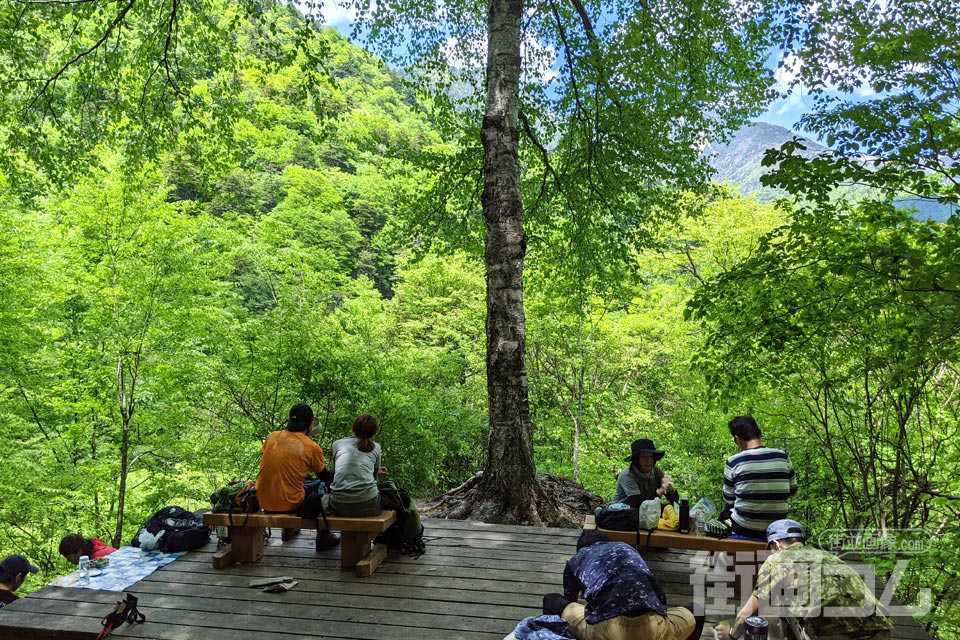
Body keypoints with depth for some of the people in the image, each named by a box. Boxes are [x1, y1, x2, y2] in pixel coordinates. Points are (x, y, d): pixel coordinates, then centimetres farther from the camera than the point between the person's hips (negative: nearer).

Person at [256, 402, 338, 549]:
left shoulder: (272, 436, -1)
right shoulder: (312, 447, -11)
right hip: (289, 504, -5)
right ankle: (323, 538, 23)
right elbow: (324, 476, 4)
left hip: (263, 501, 5)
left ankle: (288, 530, 43)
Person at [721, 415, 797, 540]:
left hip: (742, 530, -3)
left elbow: (728, 499, 0)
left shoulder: (734, 462, -13)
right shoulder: (783, 457, -5)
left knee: (725, 513, 26)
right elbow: (792, 490, 8)